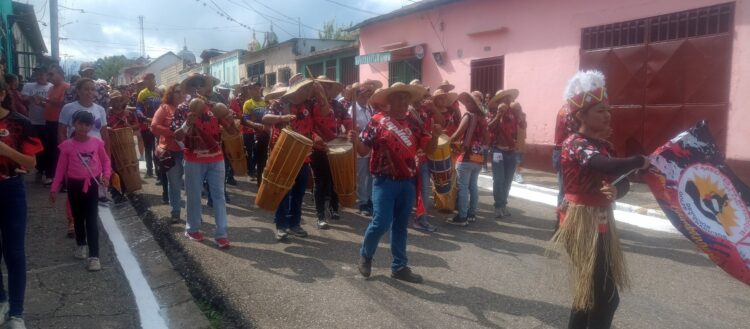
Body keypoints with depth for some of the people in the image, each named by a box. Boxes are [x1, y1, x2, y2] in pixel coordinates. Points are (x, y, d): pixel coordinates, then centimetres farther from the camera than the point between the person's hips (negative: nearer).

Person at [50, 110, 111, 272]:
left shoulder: (97, 143, -5)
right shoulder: (67, 145, -6)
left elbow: (105, 161, 7)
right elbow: (61, 168, 0)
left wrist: (106, 176, -9)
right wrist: (54, 189, -1)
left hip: (92, 184, -1)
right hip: (75, 184, 1)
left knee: (92, 220, -2)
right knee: (78, 217, 17)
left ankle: (94, 256, -2)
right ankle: (81, 245, 39)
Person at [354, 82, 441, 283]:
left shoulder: (413, 125, 9)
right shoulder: (378, 121, -4)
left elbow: (429, 149, 6)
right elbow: (363, 150, -5)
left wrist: (435, 135, -13)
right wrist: (355, 140, -26)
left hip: (408, 182, 5)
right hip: (385, 181, -4)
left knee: (401, 226, 11)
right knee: (381, 223, -9)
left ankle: (399, 267, 20)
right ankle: (365, 255, 18)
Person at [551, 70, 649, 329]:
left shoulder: (603, 145, 10)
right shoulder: (575, 144, -19)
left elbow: (622, 181, 6)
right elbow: (609, 166, -36)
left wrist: (615, 190, -17)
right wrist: (641, 161, -19)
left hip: (600, 221, 9)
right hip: (583, 224, -9)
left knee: (590, 289, 20)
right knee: (606, 297, -2)